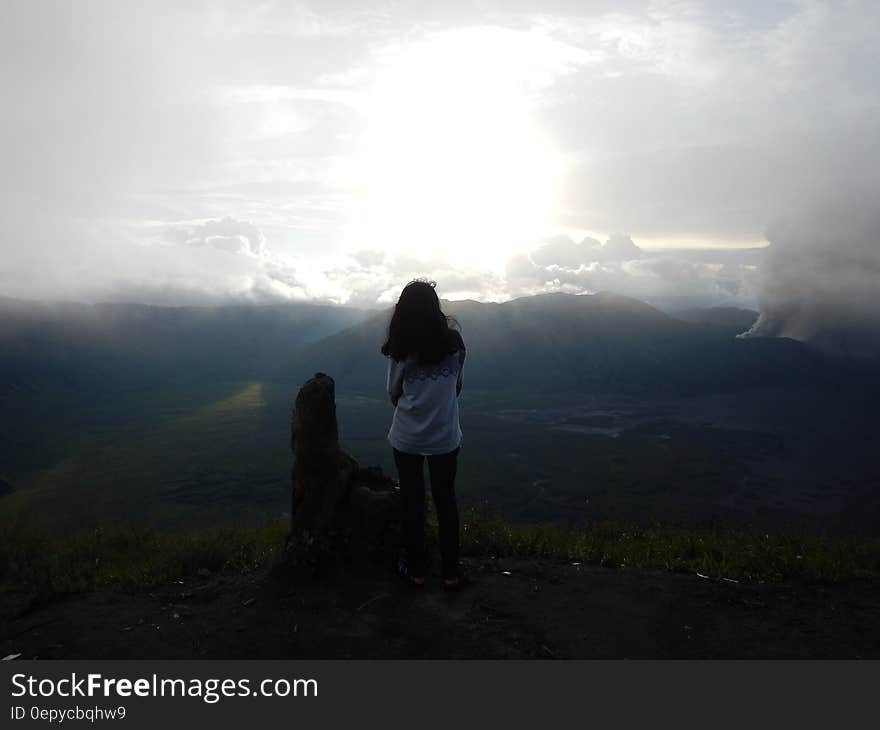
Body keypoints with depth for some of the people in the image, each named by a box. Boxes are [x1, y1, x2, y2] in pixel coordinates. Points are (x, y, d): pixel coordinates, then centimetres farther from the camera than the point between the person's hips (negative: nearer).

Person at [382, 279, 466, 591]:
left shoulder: (401, 348, -12)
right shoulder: (454, 340, -7)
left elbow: (393, 393, -1)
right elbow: (457, 384, 5)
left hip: (407, 436, -1)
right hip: (446, 435, 1)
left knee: (411, 500, 12)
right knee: (446, 499, 14)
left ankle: (415, 570, 24)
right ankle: (451, 572, 20)